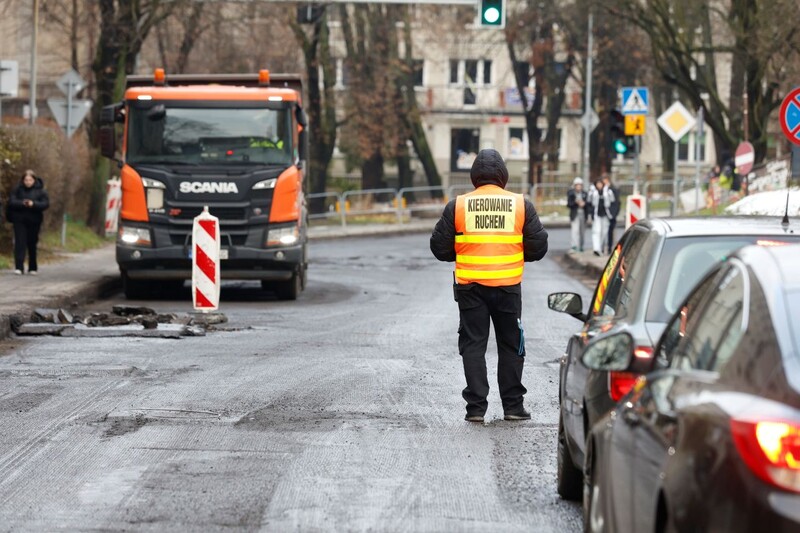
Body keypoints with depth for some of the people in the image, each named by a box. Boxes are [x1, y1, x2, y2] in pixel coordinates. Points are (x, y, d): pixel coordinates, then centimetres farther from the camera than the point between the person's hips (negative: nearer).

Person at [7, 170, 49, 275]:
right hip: (19, 220, 0)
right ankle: (19, 267, -13)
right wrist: (22, 203, -23)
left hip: (34, 221, 0)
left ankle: (32, 268, 18)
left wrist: (33, 204, -23)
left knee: (32, 244, 8)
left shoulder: (40, 191, 1)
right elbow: (11, 202, -6)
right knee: (20, 242, -10)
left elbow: (46, 204, -7)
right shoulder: (17, 189, 2)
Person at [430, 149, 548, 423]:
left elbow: (440, 247, 1)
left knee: (473, 345, 6)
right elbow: (538, 247, 1)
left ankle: (476, 407, 1)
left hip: (470, 287, 0)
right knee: (511, 345, 12)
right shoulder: (521, 205, -1)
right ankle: (513, 405, 14)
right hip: (508, 287, 0)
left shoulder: (457, 205, -2)